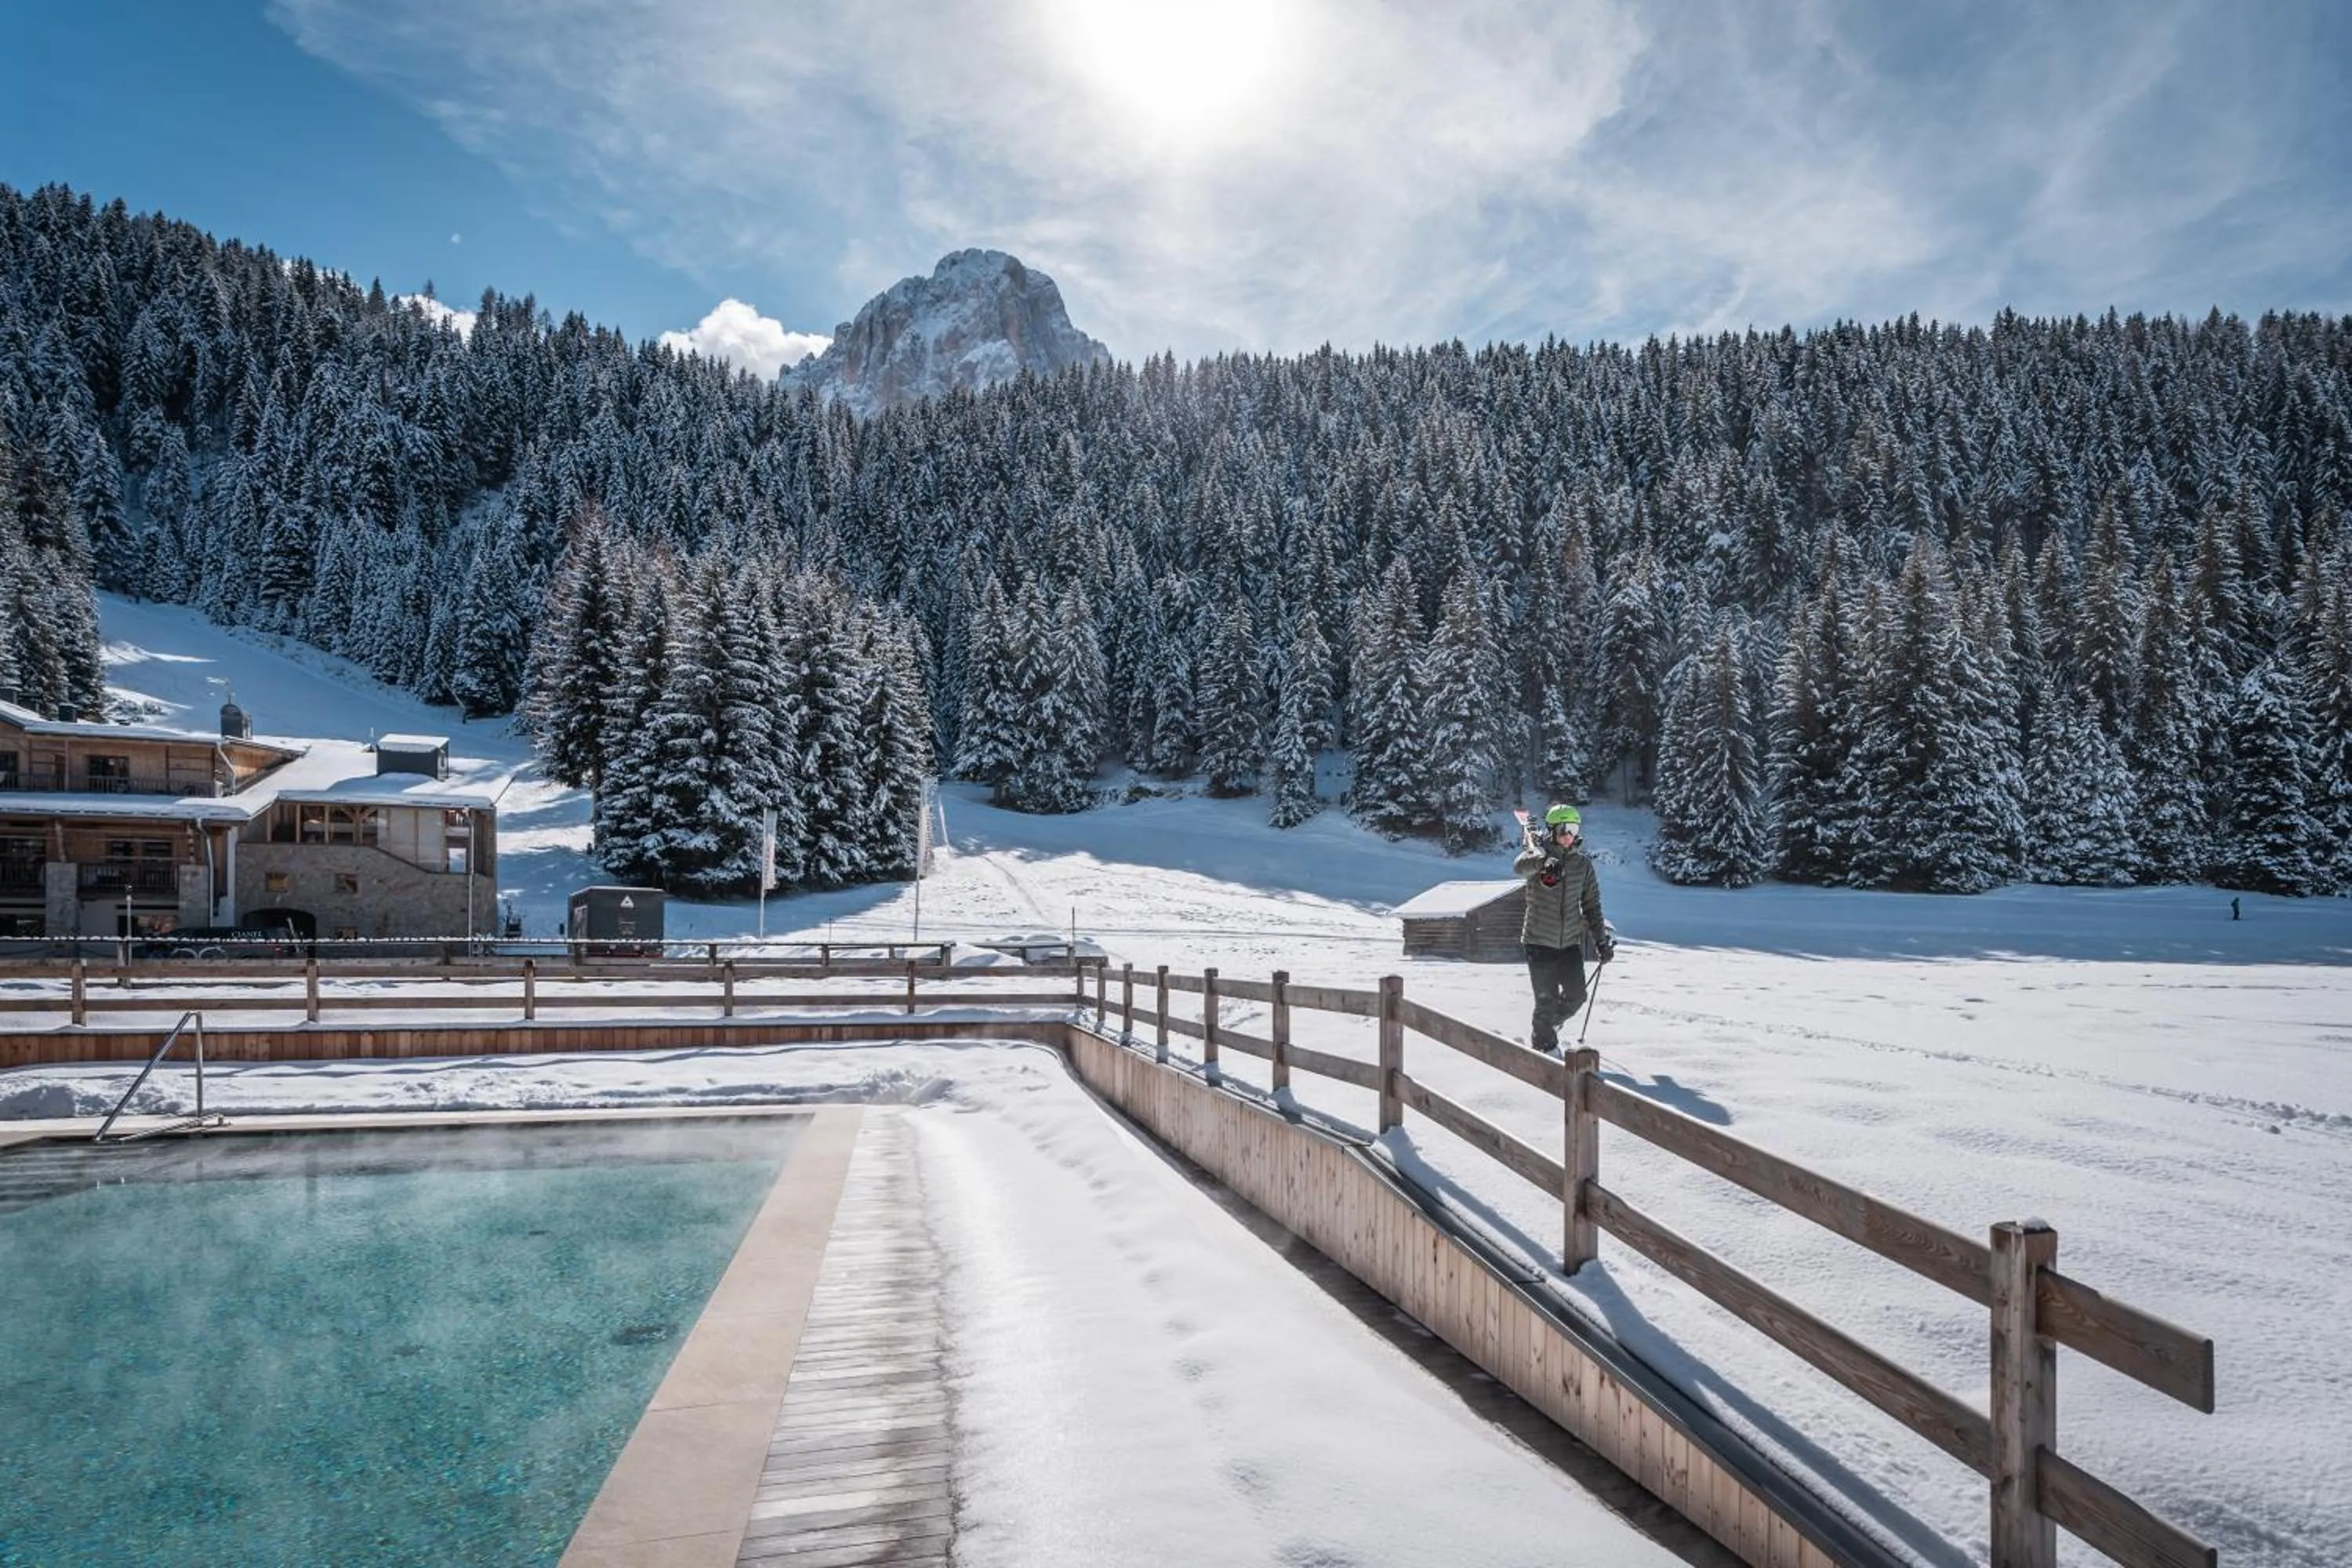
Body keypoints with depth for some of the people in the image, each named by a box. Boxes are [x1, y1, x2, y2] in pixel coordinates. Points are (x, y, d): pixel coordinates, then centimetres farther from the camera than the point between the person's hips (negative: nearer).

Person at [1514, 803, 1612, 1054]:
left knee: (1576, 996, 3)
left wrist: (1601, 940, 6)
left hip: (1571, 942, 4)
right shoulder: (1539, 854, -7)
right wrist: (1545, 861, -51)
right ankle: (1544, 1043, 20)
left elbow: (1591, 906, 12)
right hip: (1540, 942, -4)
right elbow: (1520, 866, -31)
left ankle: (1550, 1024, 32)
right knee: (1547, 1000, -2)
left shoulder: (1583, 864, 5)